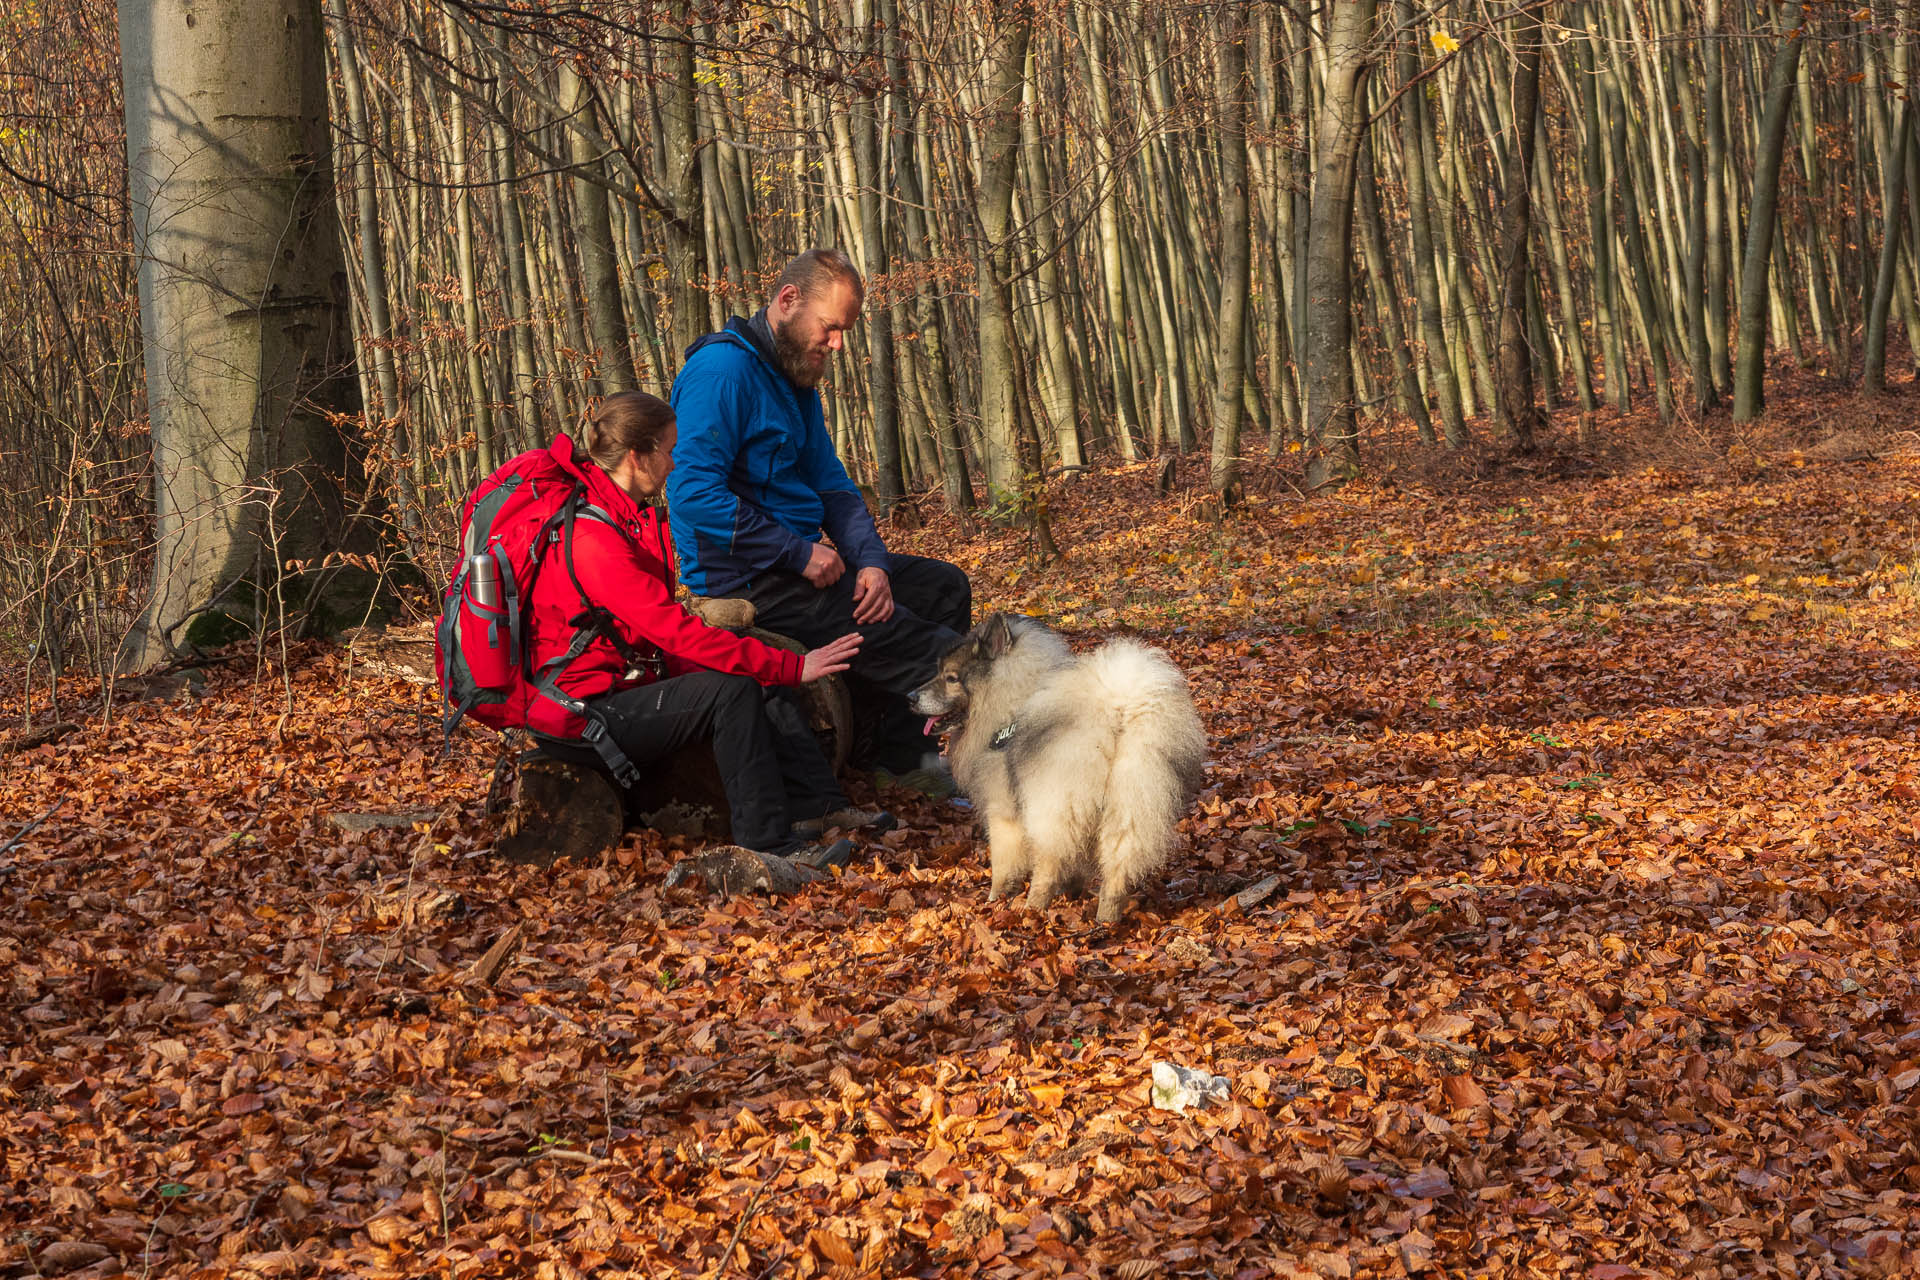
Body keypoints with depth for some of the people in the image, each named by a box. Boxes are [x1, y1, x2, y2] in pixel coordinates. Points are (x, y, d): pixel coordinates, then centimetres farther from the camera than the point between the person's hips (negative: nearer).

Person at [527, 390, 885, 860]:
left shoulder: (626, 518, 10)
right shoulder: (590, 536, -23)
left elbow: (661, 629, 11)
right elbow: (676, 632, -27)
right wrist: (792, 666, -25)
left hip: (625, 685, 10)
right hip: (582, 716, -10)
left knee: (761, 683, 3)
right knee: (731, 690, -23)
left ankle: (816, 805, -4)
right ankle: (765, 845, -20)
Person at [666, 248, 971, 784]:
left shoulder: (797, 381, 14)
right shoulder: (721, 372, -17)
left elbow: (834, 488, 13)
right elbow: (694, 495, -26)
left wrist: (871, 561, -7)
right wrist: (800, 553, -22)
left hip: (799, 558, 10)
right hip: (745, 579, -10)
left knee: (943, 585, 9)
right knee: (890, 634, -24)